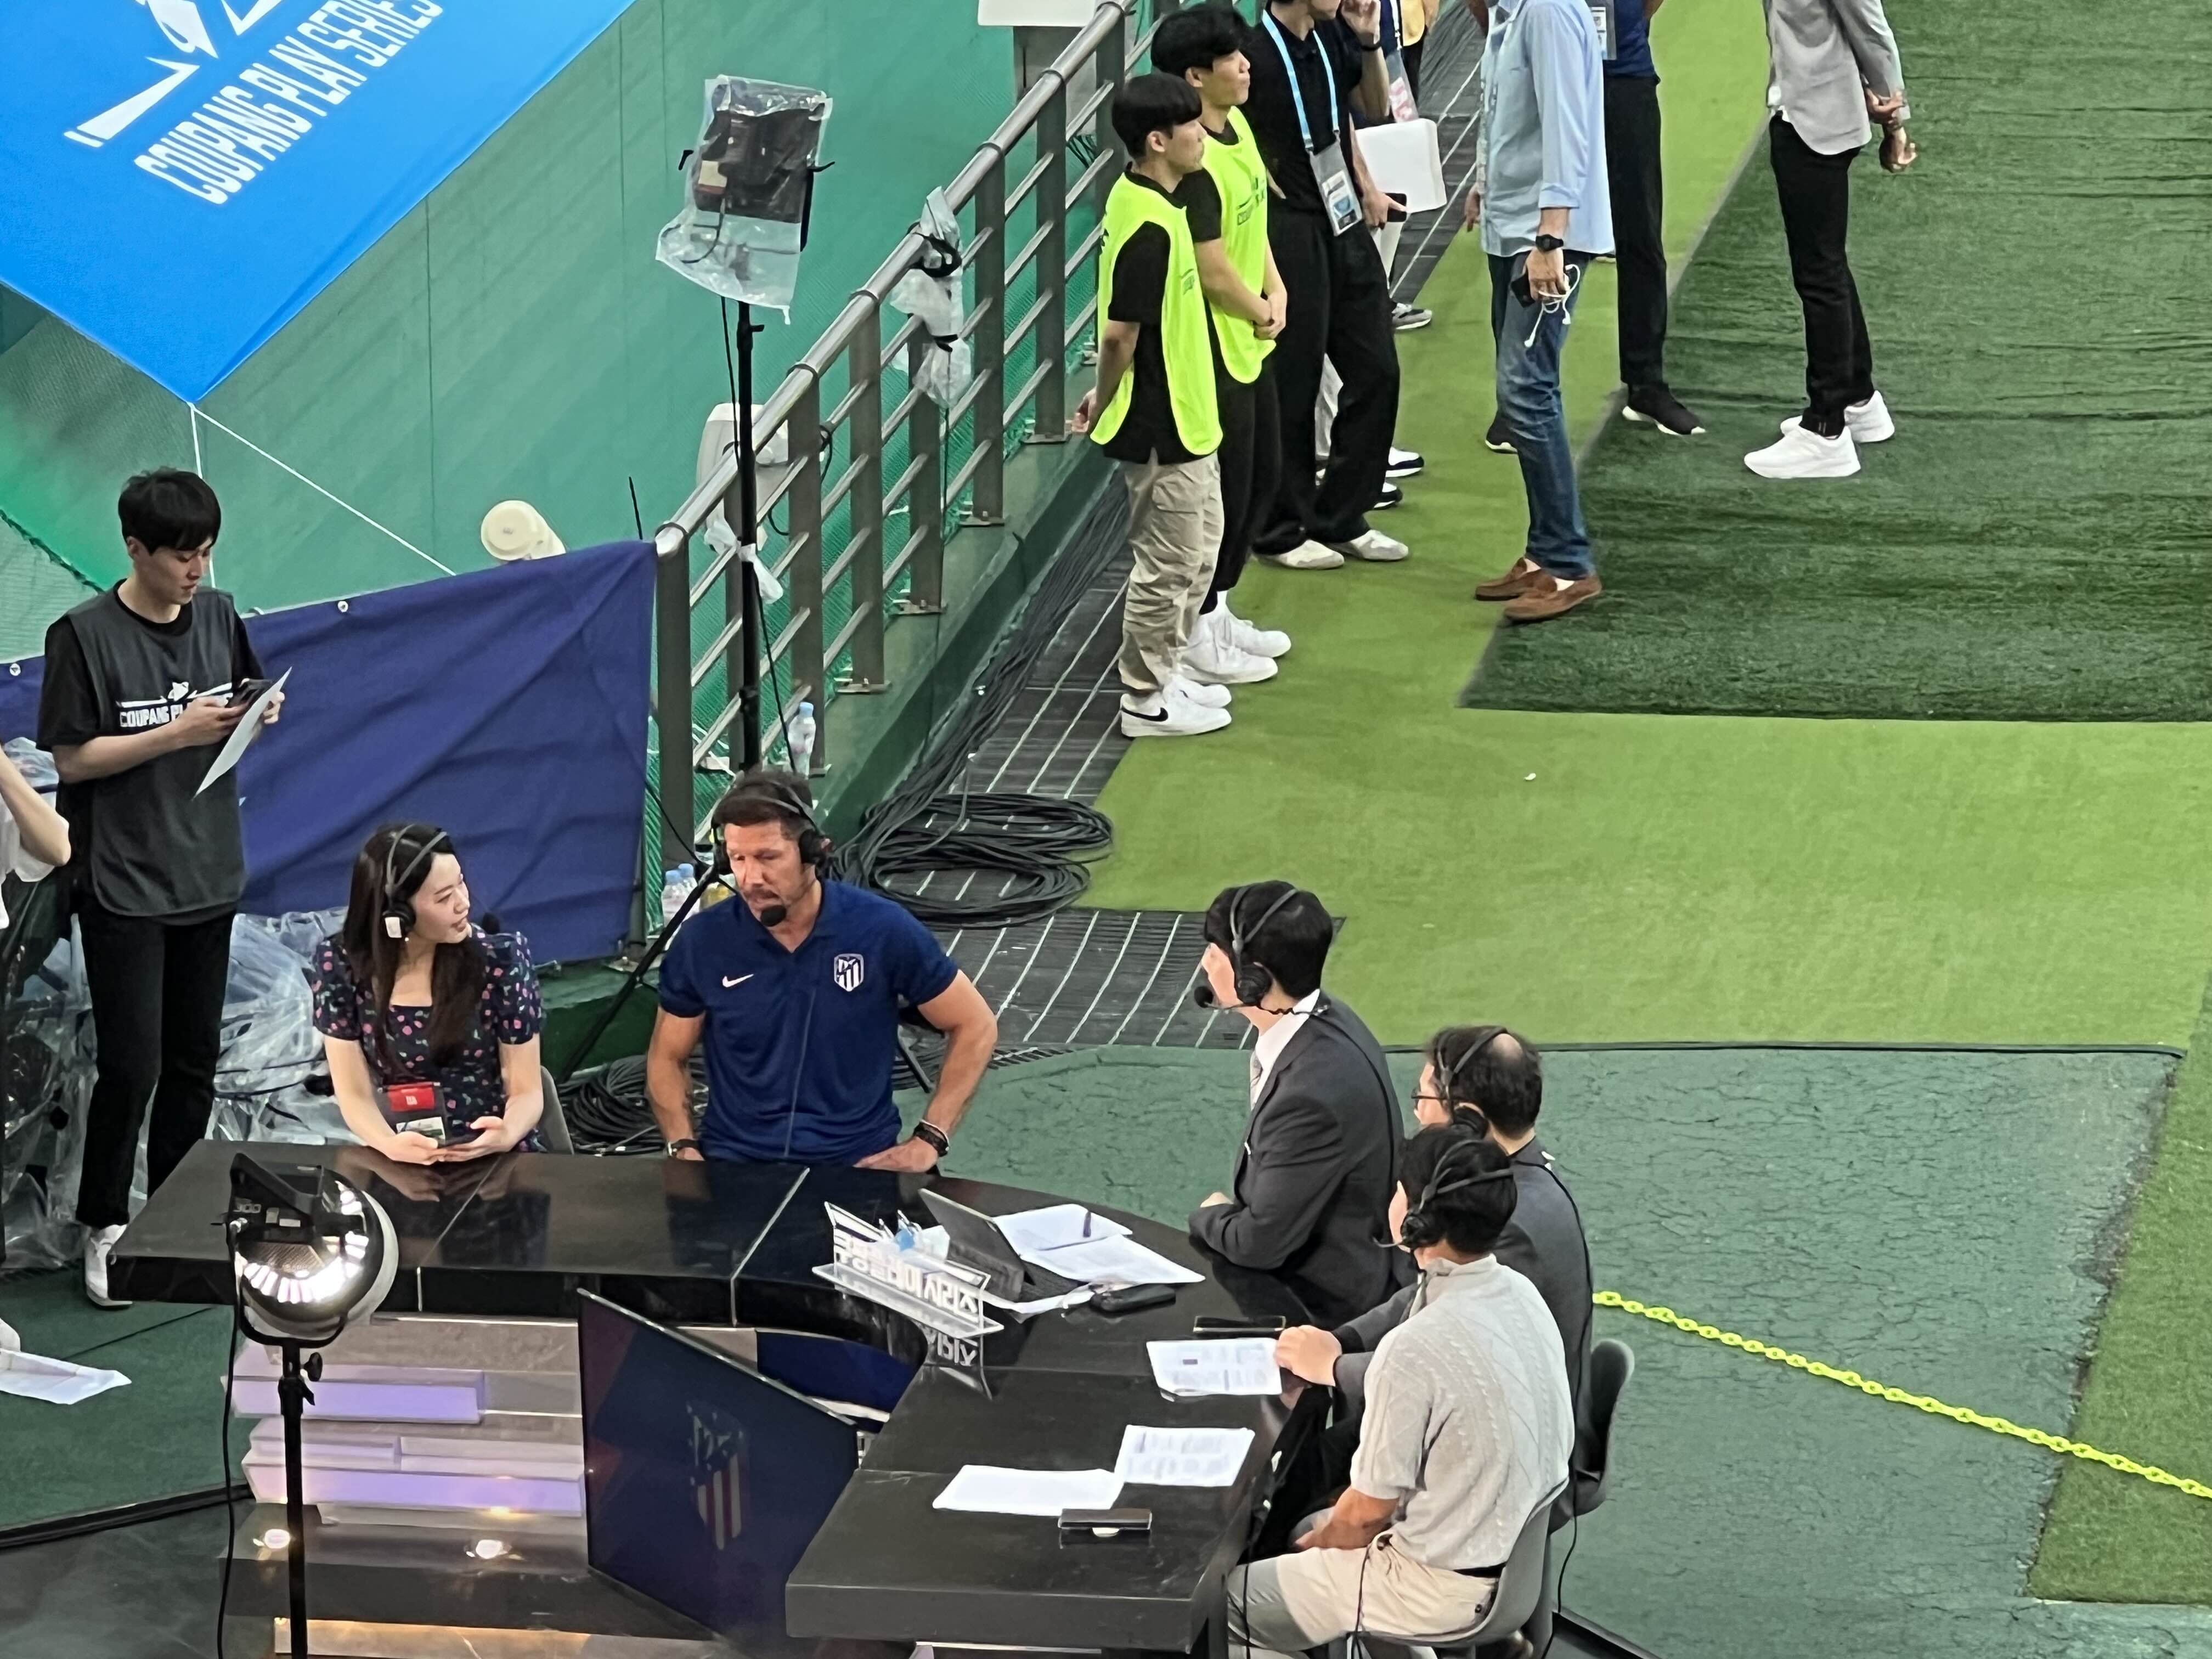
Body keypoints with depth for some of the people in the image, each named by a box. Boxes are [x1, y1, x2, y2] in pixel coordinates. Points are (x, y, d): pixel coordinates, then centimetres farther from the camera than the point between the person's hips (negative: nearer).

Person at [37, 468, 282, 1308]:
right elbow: (72, 758, -13)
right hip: (123, 883, -5)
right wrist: (178, 734, -21)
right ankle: (102, 1230, 9)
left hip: (207, 874, 5)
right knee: (131, 1065, -5)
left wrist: (254, 720, -8)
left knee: (195, 1059, 11)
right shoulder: (85, 636, -13)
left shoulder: (219, 617, 3)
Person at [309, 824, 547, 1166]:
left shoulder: (501, 958, -8)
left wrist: (507, 1135, -25)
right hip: (408, 1162, 0)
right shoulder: (341, 963, -7)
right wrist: (390, 1145, -25)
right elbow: (356, 1094, -4)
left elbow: (527, 1091, -3)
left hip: (499, 1160, 0)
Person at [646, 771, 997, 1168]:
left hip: (858, 1164, -1)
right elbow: (667, 1058, 13)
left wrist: (928, 1142, -2)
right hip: (733, 1163, 1)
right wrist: (684, 1149, -4)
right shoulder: (704, 942, -2)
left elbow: (975, 1027, 6)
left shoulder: (883, 931, -6)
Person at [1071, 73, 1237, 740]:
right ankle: (1146, 700, 13)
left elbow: (1124, 328, 13)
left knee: (1200, 547, 21)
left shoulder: (1141, 200, 6)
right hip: (1159, 427, -10)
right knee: (1166, 564, 2)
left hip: (1183, 419, 10)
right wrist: (1107, 401, -9)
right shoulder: (1151, 229, -26)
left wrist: (1107, 396, 16)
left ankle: (1167, 672, 32)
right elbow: (1121, 333, -25)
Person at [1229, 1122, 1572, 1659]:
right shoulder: (1519, 1294, -4)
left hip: (1448, 1588, -9)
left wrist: (1318, 1542, 3)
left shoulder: (1417, 1350, -31)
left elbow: (1369, 1510, -20)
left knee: (1228, 1601, 8)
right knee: (1308, 1527, 30)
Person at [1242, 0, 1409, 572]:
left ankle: (1343, 518, 22)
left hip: (1344, 224, 8)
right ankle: (1283, 530, 13)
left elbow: (1375, 107, 19)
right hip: (1291, 231, -8)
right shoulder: (1256, 53, -17)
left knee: (1375, 372, 11)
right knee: (1291, 388, 1)